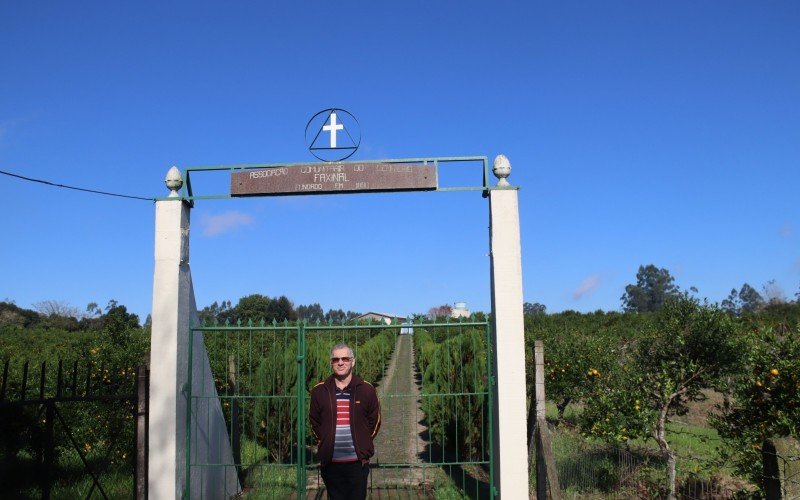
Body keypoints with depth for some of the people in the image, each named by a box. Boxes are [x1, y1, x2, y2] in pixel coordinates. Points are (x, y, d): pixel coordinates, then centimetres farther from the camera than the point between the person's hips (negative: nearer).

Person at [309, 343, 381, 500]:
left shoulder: (366, 389, 0)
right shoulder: (319, 390, 2)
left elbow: (374, 421, 7)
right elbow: (314, 422, 11)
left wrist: (364, 444, 3)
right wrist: (323, 443, 4)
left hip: (358, 462, -1)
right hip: (330, 463, 1)